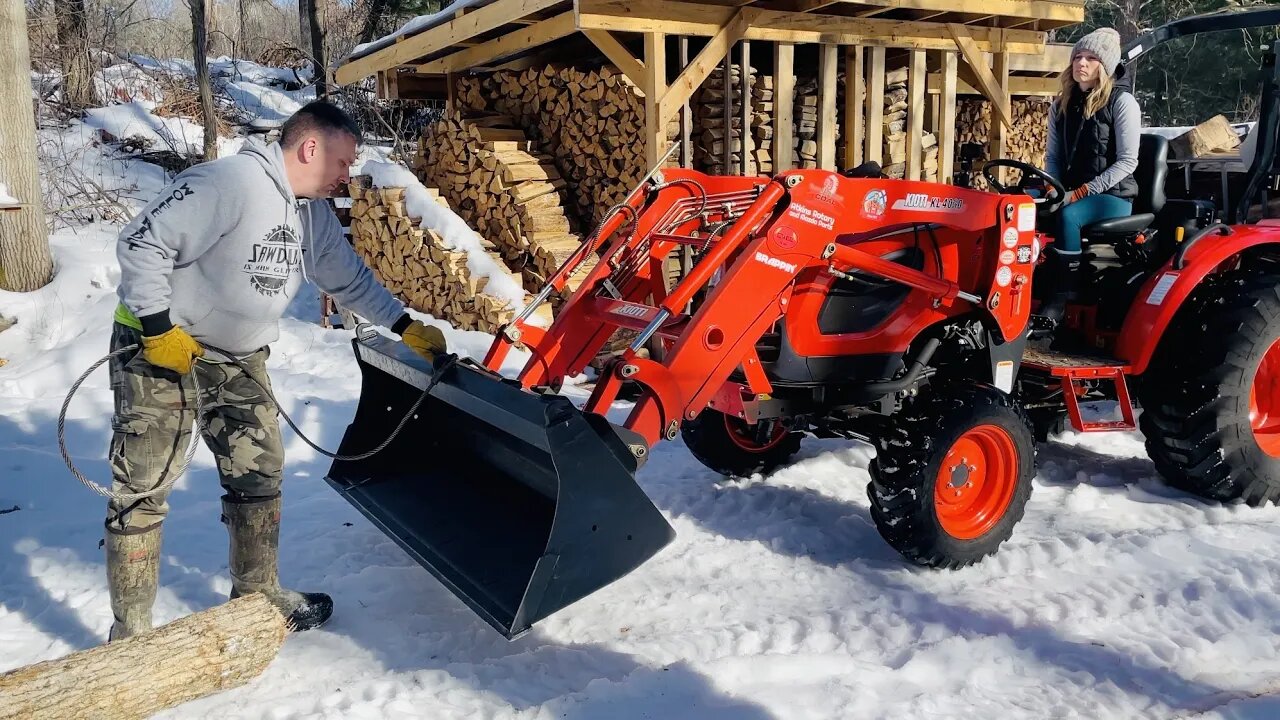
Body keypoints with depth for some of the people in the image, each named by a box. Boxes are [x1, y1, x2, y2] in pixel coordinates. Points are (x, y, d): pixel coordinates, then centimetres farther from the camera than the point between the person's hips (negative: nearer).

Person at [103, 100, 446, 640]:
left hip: (238, 361, 8)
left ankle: (257, 593, 28)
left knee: (260, 475, 11)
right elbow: (141, 242, -24)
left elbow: (350, 279, 15)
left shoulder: (314, 214, 5)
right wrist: (158, 328, -22)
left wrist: (407, 327, 10)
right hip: (160, 351, -8)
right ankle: (130, 633, 10)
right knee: (142, 490, -1)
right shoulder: (229, 182, -24)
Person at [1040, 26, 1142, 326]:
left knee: (1067, 216, -35)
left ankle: (1061, 297, -27)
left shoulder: (1121, 101, -7)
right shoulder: (1062, 104, 9)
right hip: (1071, 191, 5)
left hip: (1113, 195, -5)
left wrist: (1082, 192, -19)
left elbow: (1127, 161, -12)